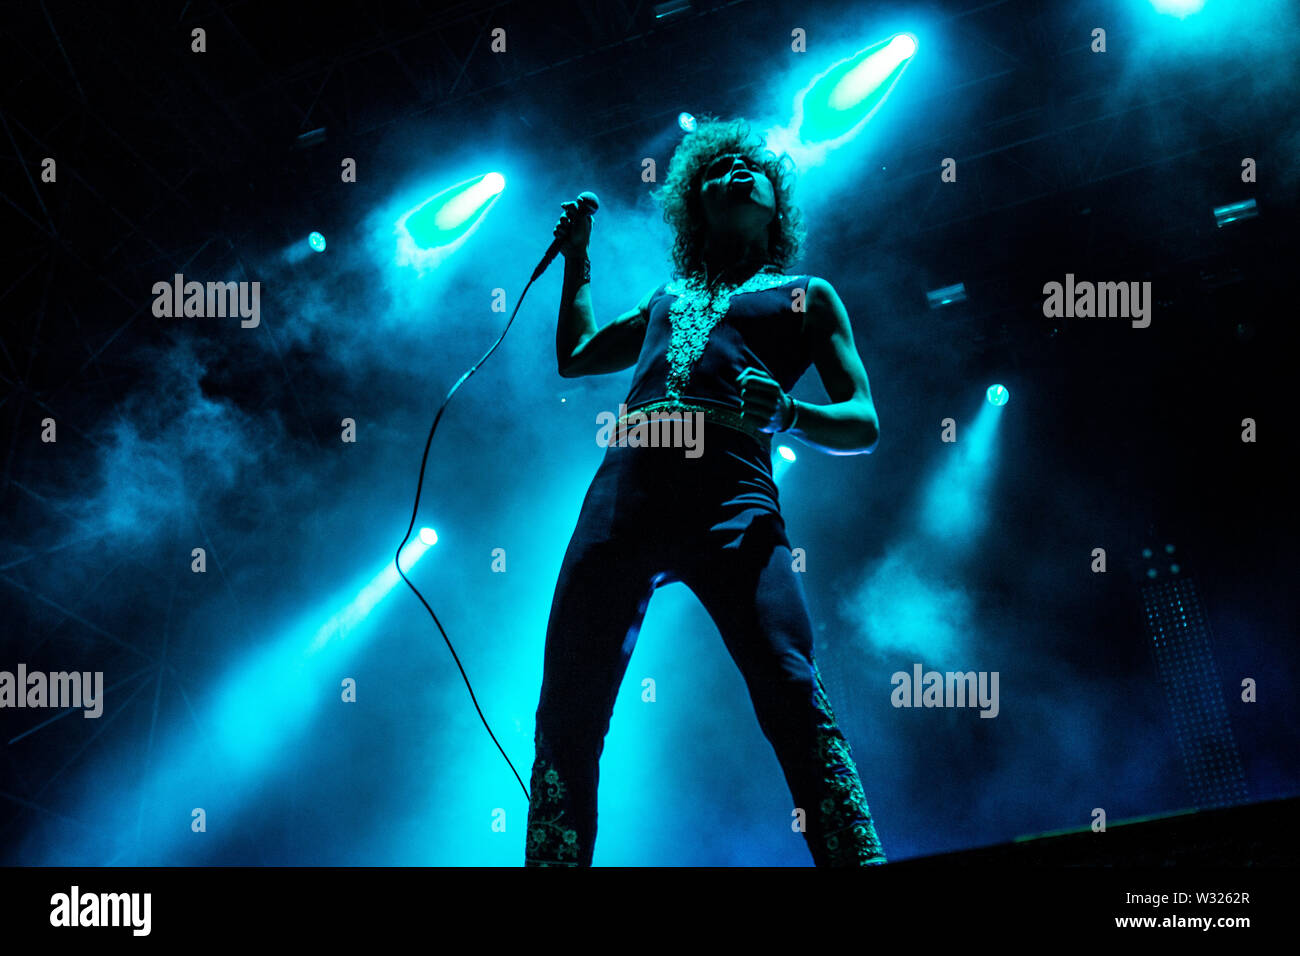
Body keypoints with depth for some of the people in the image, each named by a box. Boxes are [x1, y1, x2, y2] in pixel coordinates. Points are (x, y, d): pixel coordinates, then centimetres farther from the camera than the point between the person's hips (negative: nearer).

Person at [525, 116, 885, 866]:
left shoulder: (807, 295, 23)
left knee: (792, 694, -24)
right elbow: (573, 356, 45)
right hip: (623, 490, 4)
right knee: (565, 716, -4)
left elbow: (863, 426, 12)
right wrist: (578, 257, 40)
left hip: (731, 496, -4)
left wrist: (785, 415, -8)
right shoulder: (669, 297, 34)